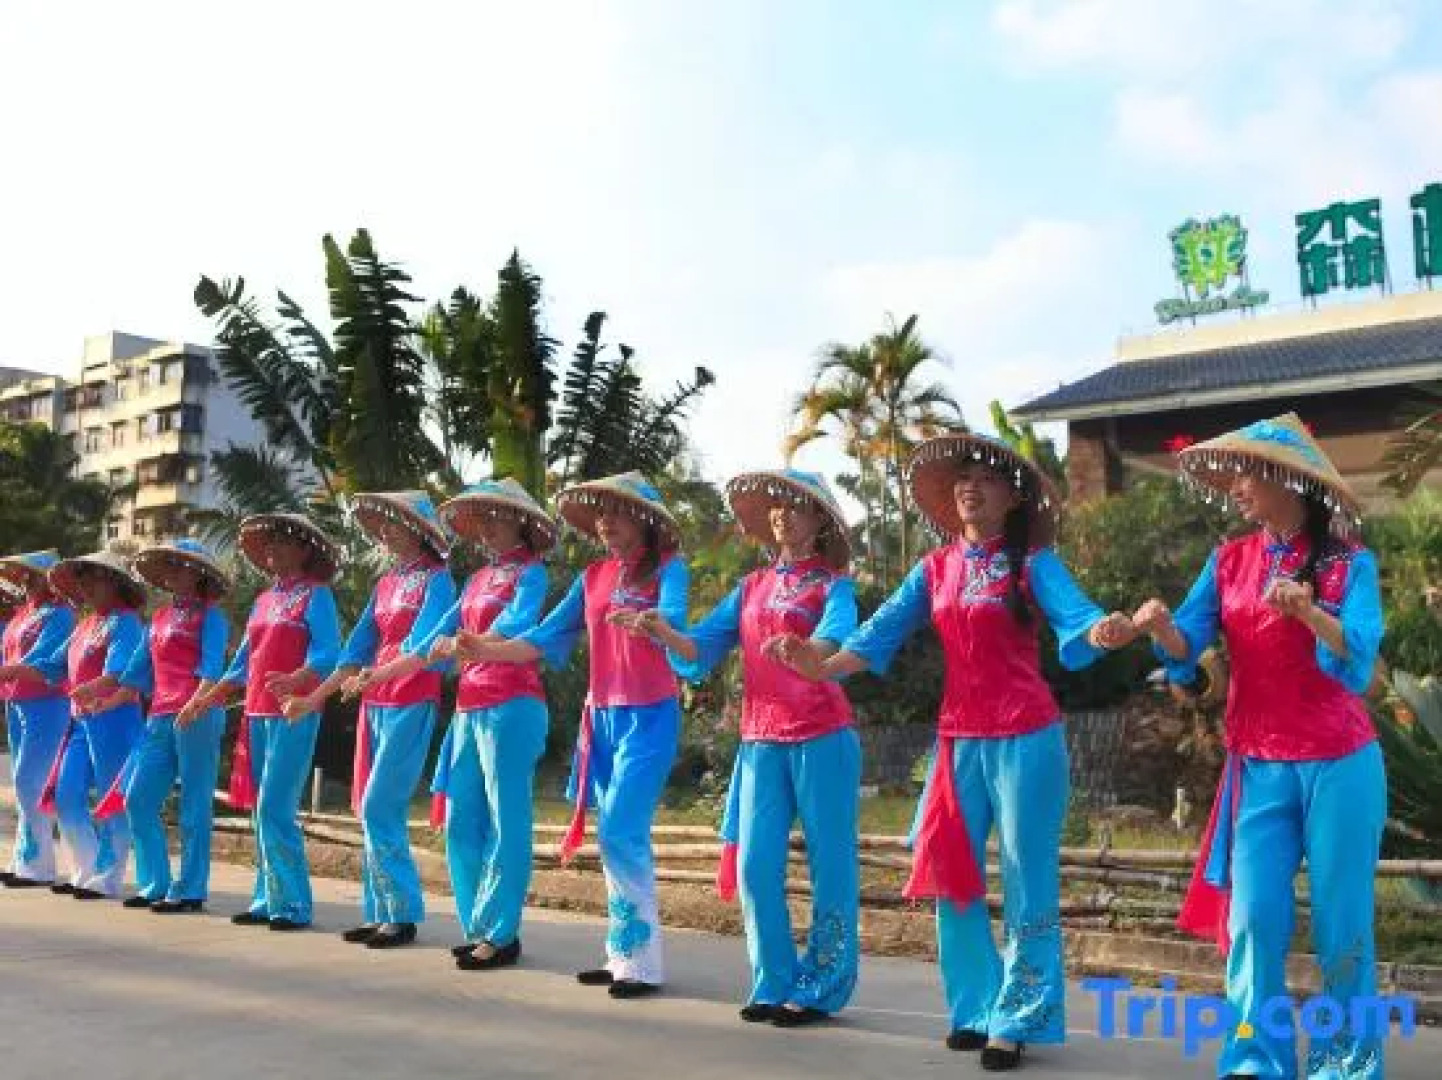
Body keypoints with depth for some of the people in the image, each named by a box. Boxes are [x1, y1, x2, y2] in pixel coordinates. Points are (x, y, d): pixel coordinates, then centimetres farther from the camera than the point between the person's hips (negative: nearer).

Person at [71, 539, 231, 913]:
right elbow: (138, 672, 24)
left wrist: (197, 703, -29)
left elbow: (212, 667, -14)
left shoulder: (210, 616, -1)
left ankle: (190, 890, 4)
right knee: (138, 799, 5)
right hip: (161, 717, 7)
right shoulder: (159, 619, 19)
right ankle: (154, 883, 14)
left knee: (193, 805, -2)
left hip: (197, 717, -7)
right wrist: (97, 690, 17)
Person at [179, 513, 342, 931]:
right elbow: (243, 662, 22)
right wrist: (204, 701, 18)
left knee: (275, 809, -11)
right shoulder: (265, 599, 18)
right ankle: (267, 900, 17)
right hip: (257, 714, 8)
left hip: (293, 714, -8)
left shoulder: (316, 595, -4)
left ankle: (293, 904, -4)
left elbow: (327, 654, -16)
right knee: (263, 811, 10)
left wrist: (294, 680, -33)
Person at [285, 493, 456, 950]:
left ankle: (403, 915, -3)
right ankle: (379, 913, 14)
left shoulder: (437, 579, -7)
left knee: (378, 810, -11)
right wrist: (314, 699, 11)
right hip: (375, 704, 7)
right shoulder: (386, 583, 14)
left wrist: (371, 676, -34)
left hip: (412, 704, -7)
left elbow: (422, 644, -21)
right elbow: (358, 648, 15)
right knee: (376, 812, 8)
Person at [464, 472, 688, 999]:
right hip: (602, 716, 7)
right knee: (612, 836, 8)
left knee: (622, 833, -13)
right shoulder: (593, 576, 11)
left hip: (649, 717, -6)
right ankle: (623, 954, 16)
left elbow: (673, 618, -26)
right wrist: (488, 651, -3)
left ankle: (643, 961, -4)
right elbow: (548, 637, 10)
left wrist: (642, 622, -49)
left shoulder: (667, 568, -6)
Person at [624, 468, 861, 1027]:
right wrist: (662, 630, -14)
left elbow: (836, 636, -22)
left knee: (829, 863, 1)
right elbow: (702, 649, 7)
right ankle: (775, 983, 16)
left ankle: (821, 988, 12)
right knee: (755, 863, 3)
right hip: (761, 739, 5)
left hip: (822, 736, -5)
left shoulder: (833, 584, 0)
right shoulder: (752, 587, 15)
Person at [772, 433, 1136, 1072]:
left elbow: (1073, 615, -21)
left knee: (1026, 883, 2)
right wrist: (824, 667, -15)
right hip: (958, 739, 5)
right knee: (953, 876, 10)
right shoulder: (935, 569, 7)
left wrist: (1105, 632, -44)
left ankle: (1016, 1020, 14)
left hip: (1025, 738, -5)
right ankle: (975, 1007, 24)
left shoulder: (1033, 562, -5)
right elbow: (883, 632, 0)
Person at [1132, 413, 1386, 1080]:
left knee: (1341, 919, 6)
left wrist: (1308, 612, -39)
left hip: (1339, 764, -3)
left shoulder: (1349, 562, -5)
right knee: (1253, 917, -2)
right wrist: (1160, 627, -27)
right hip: (1259, 767, 3)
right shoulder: (1229, 561, 5)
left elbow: (1358, 655, -19)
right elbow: (1187, 647, -4)